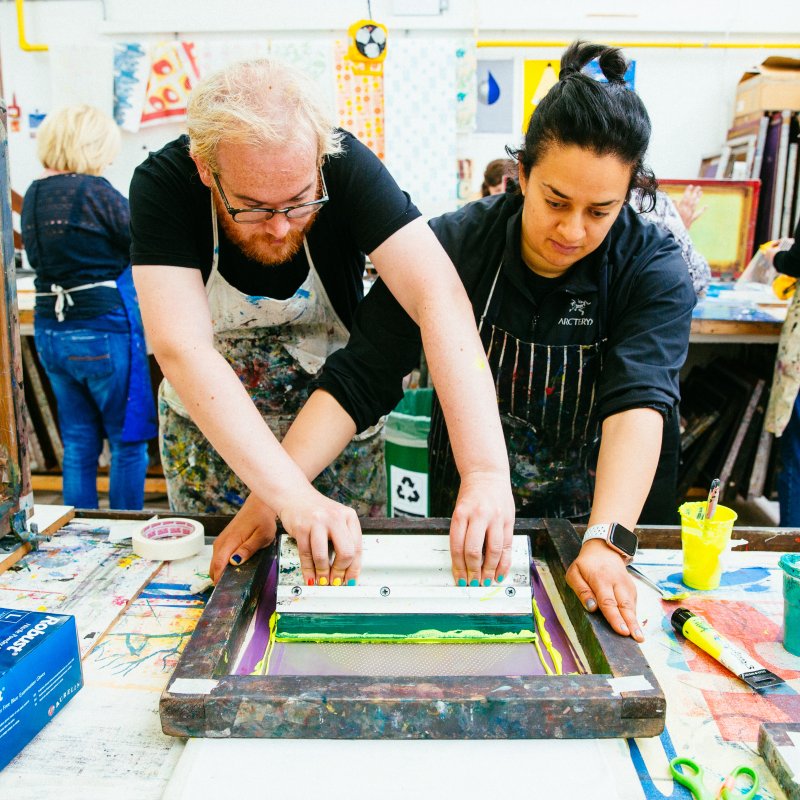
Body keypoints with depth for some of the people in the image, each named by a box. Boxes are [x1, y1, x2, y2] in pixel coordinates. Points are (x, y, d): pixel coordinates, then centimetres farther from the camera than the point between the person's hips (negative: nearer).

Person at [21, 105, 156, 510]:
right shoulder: (93, 190, -13)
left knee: (77, 443, 15)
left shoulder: (32, 196, 10)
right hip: (103, 329, -7)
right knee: (128, 442, 5)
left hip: (50, 330, 7)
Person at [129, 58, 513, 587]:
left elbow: (439, 297, -37)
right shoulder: (163, 185, -25)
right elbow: (182, 349, -36)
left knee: (353, 601, 13)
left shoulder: (346, 167, -25)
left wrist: (487, 471, -48)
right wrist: (294, 495, -46)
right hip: (212, 432, 1)